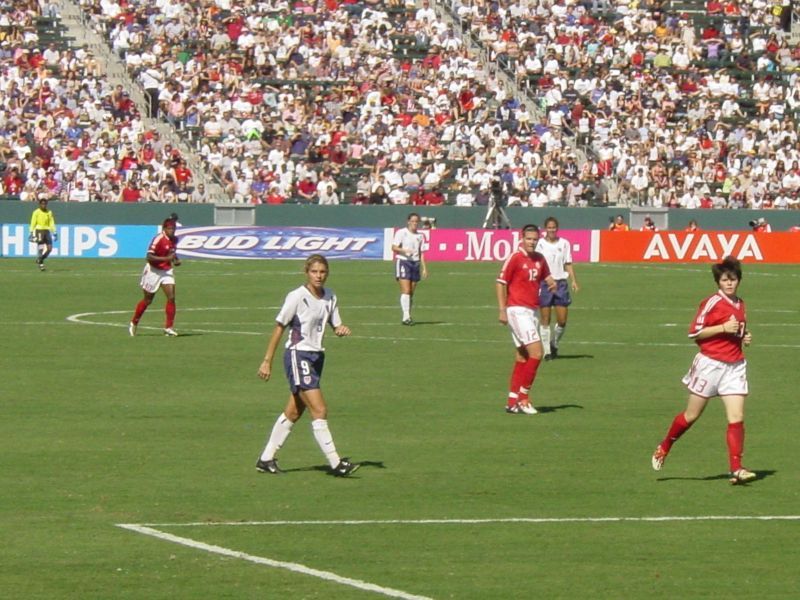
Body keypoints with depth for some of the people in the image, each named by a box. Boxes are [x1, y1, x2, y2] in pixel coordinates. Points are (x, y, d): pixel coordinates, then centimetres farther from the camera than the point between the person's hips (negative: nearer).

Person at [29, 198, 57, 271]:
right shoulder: (36, 212, -4)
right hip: (39, 231, -5)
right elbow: (33, 223, -6)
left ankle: (40, 260, 20)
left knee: (49, 248, 0)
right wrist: (31, 232, -12)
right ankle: (40, 264, 2)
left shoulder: (49, 212, 9)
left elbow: (52, 223, 11)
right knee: (40, 248, -8)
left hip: (47, 231, 5)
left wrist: (54, 232, 6)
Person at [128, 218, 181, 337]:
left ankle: (168, 327, -4)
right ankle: (133, 323, 30)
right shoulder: (158, 239, -21)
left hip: (167, 271, 6)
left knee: (171, 297, -11)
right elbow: (149, 257, -27)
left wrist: (176, 260, 3)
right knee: (147, 300, 9)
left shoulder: (174, 239, 3)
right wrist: (166, 258, -32)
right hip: (153, 271, -6)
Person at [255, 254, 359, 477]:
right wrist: (267, 361, -8)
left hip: (316, 356, 7)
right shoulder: (297, 297, -12)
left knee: (293, 412, 12)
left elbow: (336, 325, 15)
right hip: (298, 356, -7)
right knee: (319, 410, -14)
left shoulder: (330, 297, 7)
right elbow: (279, 328, -8)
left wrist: (341, 329, -10)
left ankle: (266, 459, 22)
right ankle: (335, 463, -14)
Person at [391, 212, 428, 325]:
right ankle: (406, 316, -18)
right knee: (406, 291, -15)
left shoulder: (420, 236, 13)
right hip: (403, 261, -5)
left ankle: (408, 317, 13)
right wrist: (405, 250, -27)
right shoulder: (401, 233, -3)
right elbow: (394, 247, -10)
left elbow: (421, 253, 17)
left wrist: (424, 268, 12)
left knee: (411, 292, 6)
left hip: (416, 263, 5)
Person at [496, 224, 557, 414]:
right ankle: (523, 398, -8)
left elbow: (546, 276, 25)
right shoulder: (515, 258, -10)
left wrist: (552, 283, 0)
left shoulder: (539, 259, 10)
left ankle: (512, 401, 12)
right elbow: (500, 283, -9)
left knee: (522, 357, 8)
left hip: (532, 311, 8)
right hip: (518, 311, -8)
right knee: (536, 352, -14)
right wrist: (502, 310, -13)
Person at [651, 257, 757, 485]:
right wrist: (723, 328, -20)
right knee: (691, 415, 6)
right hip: (710, 363, -5)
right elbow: (694, 332, -13)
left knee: (737, 418, -7)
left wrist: (744, 337, 6)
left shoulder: (740, 305, 12)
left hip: (735, 365, 5)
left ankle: (736, 469, -9)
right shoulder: (712, 303, -10)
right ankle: (664, 448, 28)